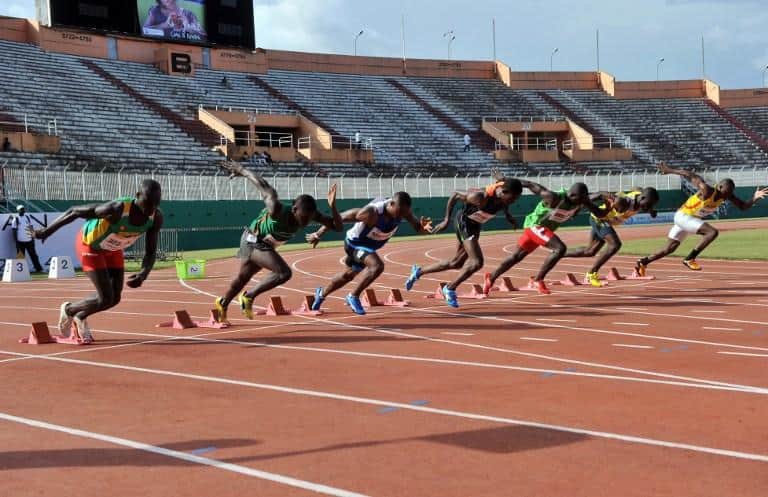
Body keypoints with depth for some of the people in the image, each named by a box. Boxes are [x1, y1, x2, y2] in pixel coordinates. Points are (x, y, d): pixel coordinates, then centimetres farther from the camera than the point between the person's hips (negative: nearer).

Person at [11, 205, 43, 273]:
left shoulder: (27, 217, 10)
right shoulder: (15, 219, -4)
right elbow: (14, 230, -5)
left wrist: (33, 237, 10)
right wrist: (16, 241, -10)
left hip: (29, 240, 4)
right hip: (20, 241, -4)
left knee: (33, 254, 7)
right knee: (21, 256, -1)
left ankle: (38, 268, 10)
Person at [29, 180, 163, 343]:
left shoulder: (156, 218, -23)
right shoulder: (117, 209, -39)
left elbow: (151, 252, -14)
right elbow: (75, 211, -27)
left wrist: (143, 274, -33)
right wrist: (47, 231, -18)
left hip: (113, 248, 6)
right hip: (90, 245, -6)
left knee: (115, 298, 8)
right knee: (105, 299, -11)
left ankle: (80, 317, 36)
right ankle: (68, 310, 19)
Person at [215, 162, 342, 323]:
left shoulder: (309, 213, -20)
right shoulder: (278, 211, -38)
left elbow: (338, 226, -21)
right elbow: (263, 185, -27)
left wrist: (333, 207, -38)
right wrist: (243, 170, -13)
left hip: (266, 245, 8)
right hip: (253, 242, -7)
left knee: (243, 277, 27)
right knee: (284, 273, -25)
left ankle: (223, 304, 53)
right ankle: (249, 297, -7)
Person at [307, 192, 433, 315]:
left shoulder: (403, 210, -24)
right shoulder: (371, 213, -39)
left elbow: (417, 227, -11)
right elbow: (338, 218, -29)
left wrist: (423, 227, -38)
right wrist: (318, 235, -20)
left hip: (371, 245, 7)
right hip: (355, 243, -7)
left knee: (348, 275, 25)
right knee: (377, 266, -30)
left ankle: (322, 294, 51)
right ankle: (354, 297, -10)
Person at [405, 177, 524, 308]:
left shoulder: (503, 197, -15)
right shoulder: (481, 197, -33)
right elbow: (455, 195, -20)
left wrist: (507, 215, 8)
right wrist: (447, 220, -15)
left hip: (475, 225, 8)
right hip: (465, 222, -8)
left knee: (456, 263, 14)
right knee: (477, 262, -16)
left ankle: (419, 272, 28)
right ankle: (450, 288, 1)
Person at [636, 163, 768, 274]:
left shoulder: (727, 196, -8)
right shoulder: (707, 190, -29)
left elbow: (743, 206, -5)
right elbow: (690, 175, -24)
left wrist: (755, 198, -22)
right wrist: (670, 170, -18)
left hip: (691, 218, 8)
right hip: (683, 216, -8)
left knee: (668, 250, 13)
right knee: (713, 232, -25)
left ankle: (643, 262, 26)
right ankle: (689, 259, -18)